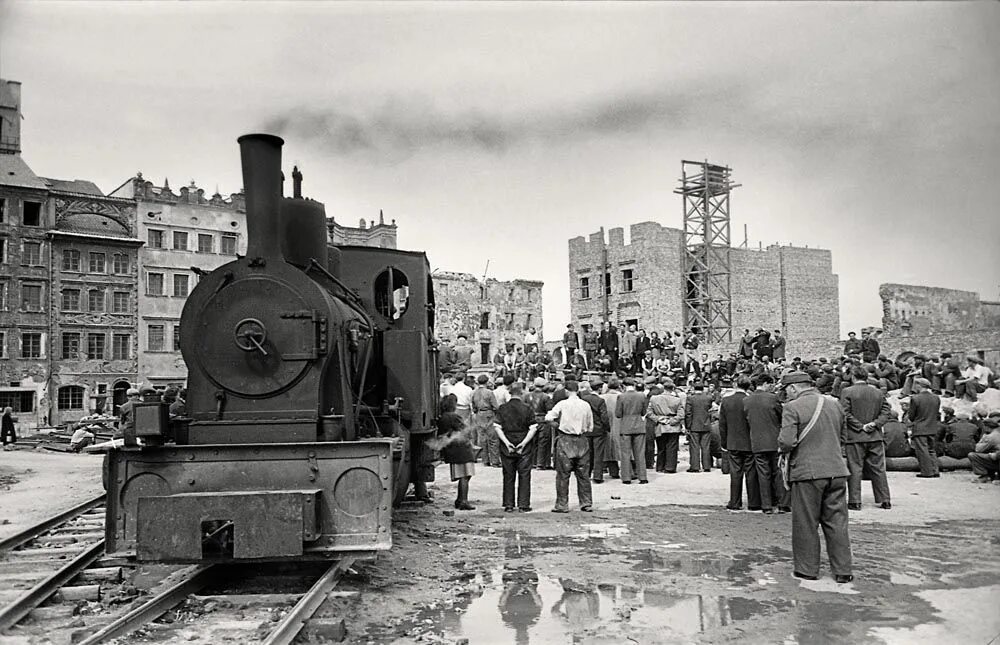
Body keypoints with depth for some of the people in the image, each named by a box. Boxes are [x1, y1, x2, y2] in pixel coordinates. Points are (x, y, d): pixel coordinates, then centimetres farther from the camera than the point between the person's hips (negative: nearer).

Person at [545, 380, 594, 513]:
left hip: (565, 441, -3)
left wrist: (558, 418, 11)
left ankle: (562, 505, 6)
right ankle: (587, 504, 15)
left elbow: (548, 418, -8)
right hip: (582, 441, 3)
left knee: (563, 475, 4)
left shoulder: (563, 404, -7)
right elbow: (590, 427, 8)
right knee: (583, 474, 11)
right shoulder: (586, 405, 2)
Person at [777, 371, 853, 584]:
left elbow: (786, 442, -18)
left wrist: (783, 447, 3)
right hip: (836, 470, 5)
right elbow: (838, 436, 18)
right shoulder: (834, 404, 9)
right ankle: (842, 570, 15)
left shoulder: (793, 407, -11)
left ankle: (807, 568, 15)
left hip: (807, 472, -5)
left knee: (806, 524, 7)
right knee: (836, 522, 12)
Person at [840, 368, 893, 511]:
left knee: (855, 469, 0)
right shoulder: (878, 392, 9)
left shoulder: (847, 392, -5)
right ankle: (885, 500, 14)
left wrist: (860, 427, -10)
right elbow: (887, 411, 4)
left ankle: (855, 501, 1)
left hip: (855, 437, -4)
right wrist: (875, 423, -5)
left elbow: (845, 415, -12)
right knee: (878, 469, 10)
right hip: (876, 437, 4)